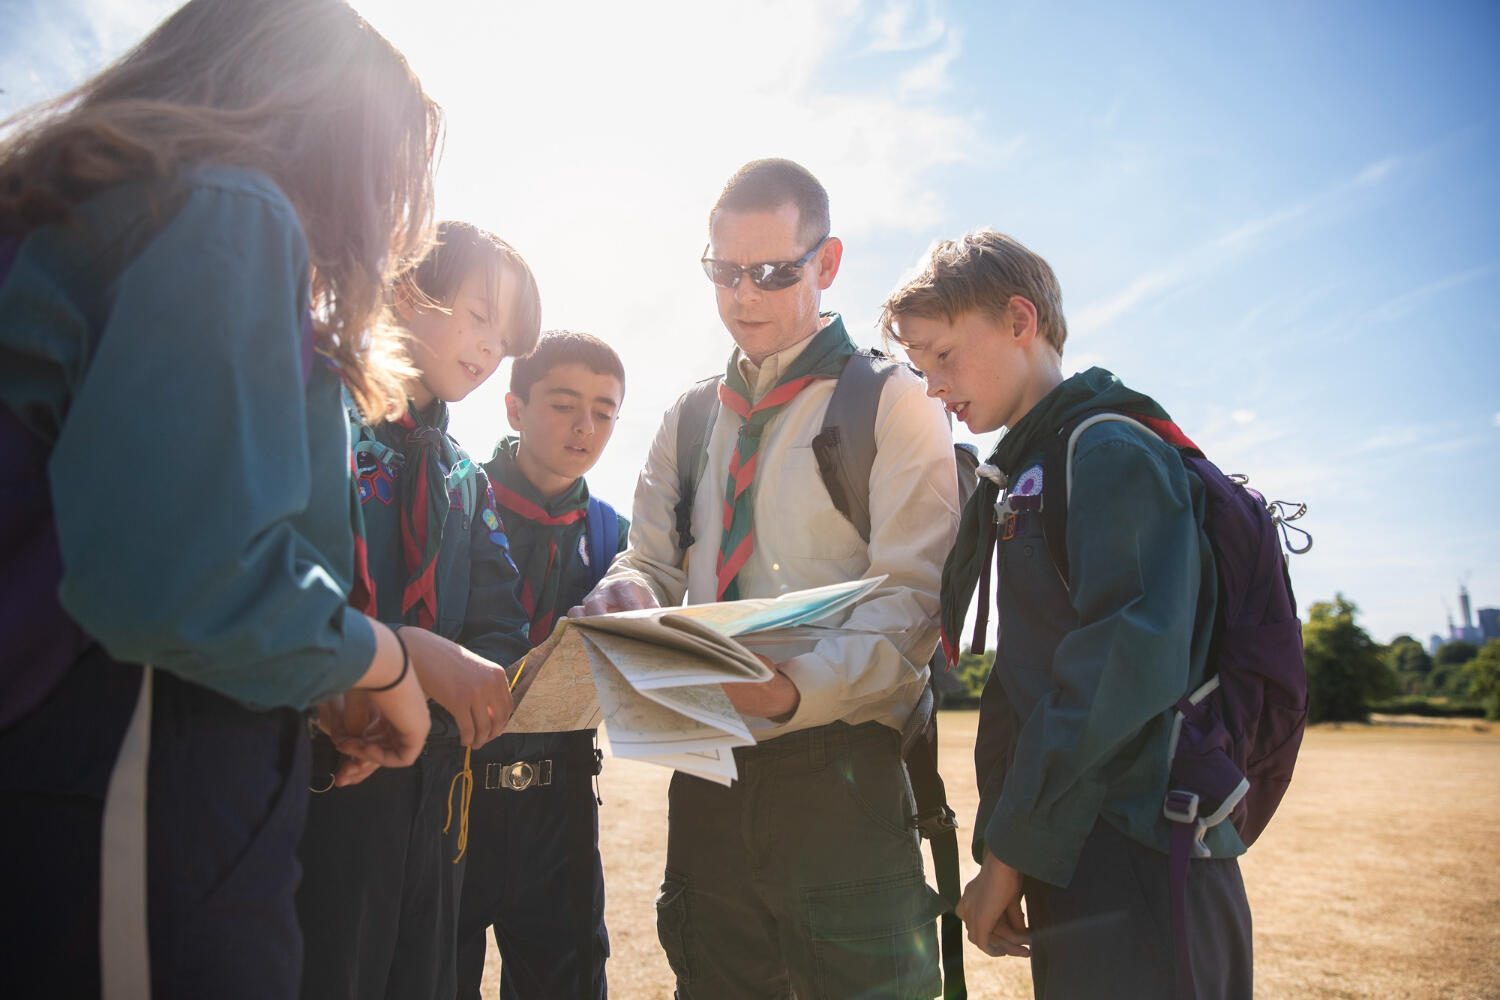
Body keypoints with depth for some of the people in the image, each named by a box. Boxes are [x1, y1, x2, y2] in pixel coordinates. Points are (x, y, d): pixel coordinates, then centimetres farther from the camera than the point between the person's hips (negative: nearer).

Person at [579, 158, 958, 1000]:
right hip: (706, 769, 5)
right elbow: (654, 561, 13)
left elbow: (910, 599, -11)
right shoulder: (689, 419, 14)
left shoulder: (894, 403, -3)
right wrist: (626, 599, -12)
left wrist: (797, 688, -28)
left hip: (837, 771, -4)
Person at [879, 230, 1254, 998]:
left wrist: (1010, 853, -17)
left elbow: (1125, 670, -23)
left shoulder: (1113, 454, -12)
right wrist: (1001, 844, 13)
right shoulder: (1025, 478, 17)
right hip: (1077, 869, 9)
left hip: (1140, 876, -9)